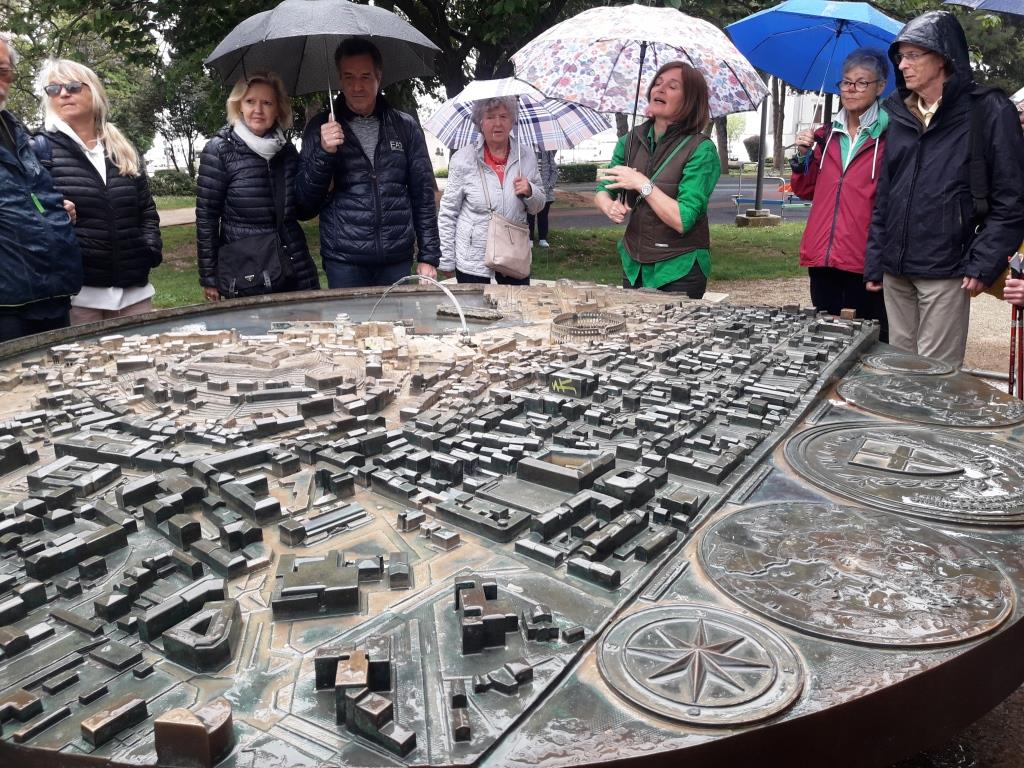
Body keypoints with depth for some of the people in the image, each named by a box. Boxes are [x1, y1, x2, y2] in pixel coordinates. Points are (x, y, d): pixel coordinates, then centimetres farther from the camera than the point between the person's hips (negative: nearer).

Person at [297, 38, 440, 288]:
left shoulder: (405, 127, 6)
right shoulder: (321, 127, 4)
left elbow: (423, 195, 8)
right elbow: (307, 200, 2)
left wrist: (429, 257, 3)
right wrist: (324, 152, -14)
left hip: (398, 260, 1)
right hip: (343, 262, -1)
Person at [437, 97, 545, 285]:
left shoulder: (526, 157, 4)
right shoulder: (463, 159, -5)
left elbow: (538, 207, 14)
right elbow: (448, 212, -2)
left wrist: (529, 191, -9)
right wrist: (446, 261, -3)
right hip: (472, 262, -3)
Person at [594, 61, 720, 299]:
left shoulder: (700, 150, -14)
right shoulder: (631, 140, 3)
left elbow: (683, 221, -21)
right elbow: (602, 190, 9)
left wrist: (643, 184, -22)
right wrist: (609, 206, -12)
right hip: (634, 266, 5)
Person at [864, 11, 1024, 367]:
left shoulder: (989, 110, -5)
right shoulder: (900, 113, 12)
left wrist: (983, 265, -14)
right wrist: (875, 262, 10)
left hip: (945, 271, -5)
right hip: (895, 269, 6)